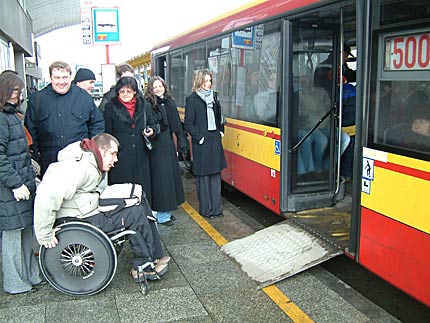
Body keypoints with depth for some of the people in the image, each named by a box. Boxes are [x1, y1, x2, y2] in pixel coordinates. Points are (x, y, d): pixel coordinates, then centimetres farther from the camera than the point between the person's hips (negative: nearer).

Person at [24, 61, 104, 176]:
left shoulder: (84, 97, 5)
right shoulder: (37, 99, 5)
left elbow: (98, 123, 12)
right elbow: (30, 129, 10)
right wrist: (36, 155, 4)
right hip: (49, 162, 0)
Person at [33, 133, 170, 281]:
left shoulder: (93, 165, 9)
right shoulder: (79, 167, -24)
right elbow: (47, 195, -33)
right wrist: (45, 234, -27)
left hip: (91, 209, 11)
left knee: (140, 203, 5)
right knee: (136, 214, -15)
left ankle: (155, 256, 7)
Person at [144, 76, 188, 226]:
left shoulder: (170, 102, 9)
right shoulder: (148, 105, -9)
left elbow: (177, 124, 10)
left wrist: (182, 142, 8)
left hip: (169, 144, 7)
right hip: (157, 146, -7)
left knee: (171, 173, 12)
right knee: (160, 177, -3)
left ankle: (166, 210, 26)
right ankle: (161, 215, 8)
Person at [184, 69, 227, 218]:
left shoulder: (214, 97, 12)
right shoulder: (192, 99, -6)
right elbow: (188, 123, -8)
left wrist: (221, 131, 13)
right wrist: (199, 137, -13)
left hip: (215, 140, 6)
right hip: (201, 143, -6)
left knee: (216, 174, 10)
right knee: (203, 176, 1)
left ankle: (216, 207, 19)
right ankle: (206, 209, 12)